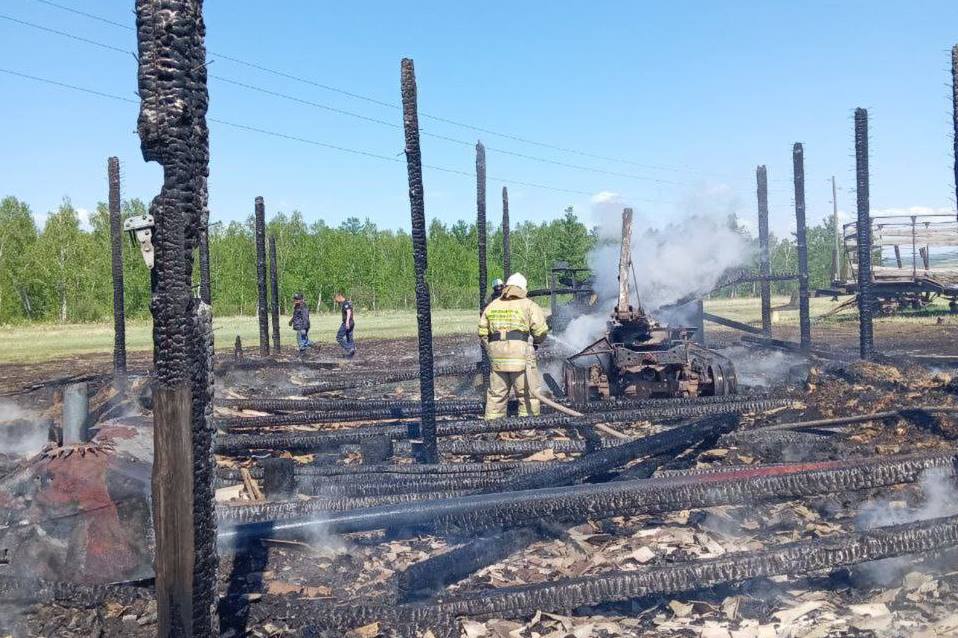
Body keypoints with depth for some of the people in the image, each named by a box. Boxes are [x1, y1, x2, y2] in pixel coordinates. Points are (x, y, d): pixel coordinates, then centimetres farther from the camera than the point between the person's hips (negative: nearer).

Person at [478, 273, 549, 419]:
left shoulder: (492, 305, 16)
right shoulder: (528, 305, 2)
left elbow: (483, 333, 15)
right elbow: (541, 330, -4)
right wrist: (536, 342, 15)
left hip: (497, 356, 5)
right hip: (520, 352, -4)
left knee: (497, 392, 14)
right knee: (527, 393, 3)